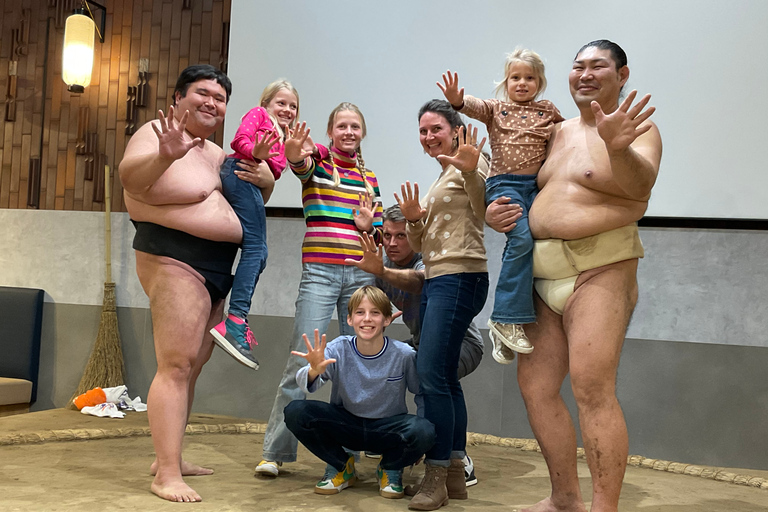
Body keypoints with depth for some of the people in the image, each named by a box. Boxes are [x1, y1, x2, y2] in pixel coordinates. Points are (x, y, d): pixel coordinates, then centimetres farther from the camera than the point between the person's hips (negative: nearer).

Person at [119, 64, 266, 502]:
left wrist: (256, 178, 3)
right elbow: (130, 177, -28)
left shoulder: (215, 152, 18)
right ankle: (167, 475, -11)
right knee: (176, 365, -13)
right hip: (175, 264, -9)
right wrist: (165, 155, -49)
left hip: (217, 273, 9)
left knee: (194, 367, 11)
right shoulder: (159, 134, -9)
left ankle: (170, 457, 21)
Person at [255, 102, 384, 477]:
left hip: (361, 274, 4)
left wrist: (369, 226, -5)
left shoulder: (369, 177, 17)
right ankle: (276, 451, 2)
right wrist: (295, 153, -44)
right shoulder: (318, 161, 5)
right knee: (302, 359, -8)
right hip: (320, 272, -4)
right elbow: (302, 164, -21)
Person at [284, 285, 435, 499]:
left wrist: (420, 444, -8)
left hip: (387, 429, -1)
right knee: (295, 411, -23)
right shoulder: (339, 349, -15)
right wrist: (314, 371, -51)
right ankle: (341, 466, 4)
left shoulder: (404, 355, -17)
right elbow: (307, 385, -27)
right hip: (346, 424, 1)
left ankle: (390, 470, 3)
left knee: (423, 431, -34)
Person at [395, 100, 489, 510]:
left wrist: (471, 171, -31)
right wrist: (413, 219, 2)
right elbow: (420, 245, 22)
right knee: (444, 377, 8)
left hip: (459, 278, -10)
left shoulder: (468, 161, -1)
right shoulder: (440, 177, 24)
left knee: (432, 375, -14)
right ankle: (455, 475, 14)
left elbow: (485, 211, -18)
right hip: (435, 280, 10)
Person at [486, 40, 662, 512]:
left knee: (592, 389, -15)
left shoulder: (638, 129, -2)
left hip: (600, 270, -7)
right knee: (535, 384, 8)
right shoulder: (559, 132, 17)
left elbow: (640, 182, -23)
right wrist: (493, 212, 7)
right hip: (545, 274, 7)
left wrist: (617, 148, -44)